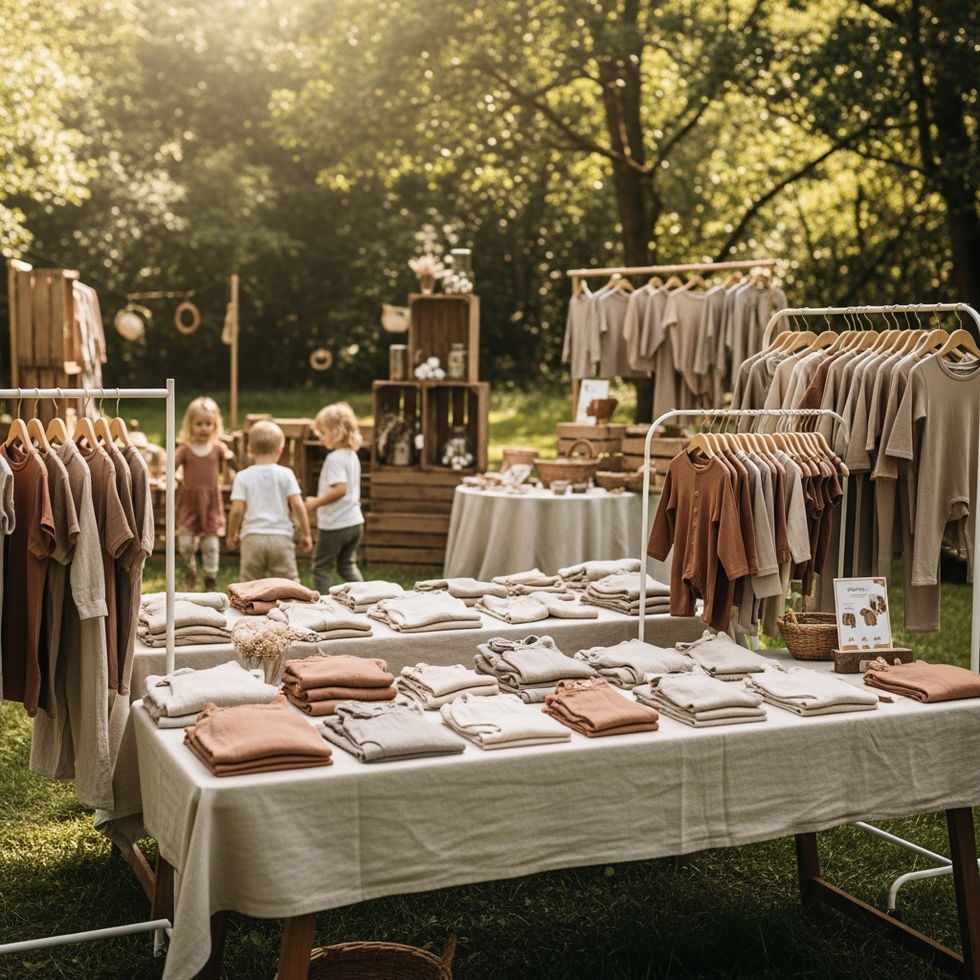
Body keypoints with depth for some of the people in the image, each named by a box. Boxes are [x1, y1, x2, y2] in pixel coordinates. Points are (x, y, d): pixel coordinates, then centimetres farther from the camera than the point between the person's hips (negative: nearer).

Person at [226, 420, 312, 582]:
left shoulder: (243, 477, 1)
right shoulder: (286, 474, 1)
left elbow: (237, 510, -4)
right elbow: (297, 505, -5)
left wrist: (231, 534, 12)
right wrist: (305, 533, 5)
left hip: (252, 538, 0)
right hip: (281, 537, 0)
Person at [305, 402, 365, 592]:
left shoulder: (335, 458, -19)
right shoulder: (352, 456, 9)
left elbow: (340, 489, -29)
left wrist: (316, 503, -19)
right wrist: (319, 501, 19)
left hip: (334, 524, -9)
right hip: (354, 521, 9)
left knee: (322, 567, 5)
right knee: (347, 565, 19)